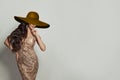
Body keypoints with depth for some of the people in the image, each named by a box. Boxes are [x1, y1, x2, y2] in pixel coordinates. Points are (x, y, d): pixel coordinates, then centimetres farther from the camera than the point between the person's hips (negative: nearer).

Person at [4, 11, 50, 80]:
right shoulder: (19, 31, -6)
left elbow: (43, 48, -12)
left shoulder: (35, 34, -5)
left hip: (32, 61, 1)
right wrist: (14, 50, 1)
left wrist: (37, 36, -16)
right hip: (22, 62, 0)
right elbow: (6, 41, 5)